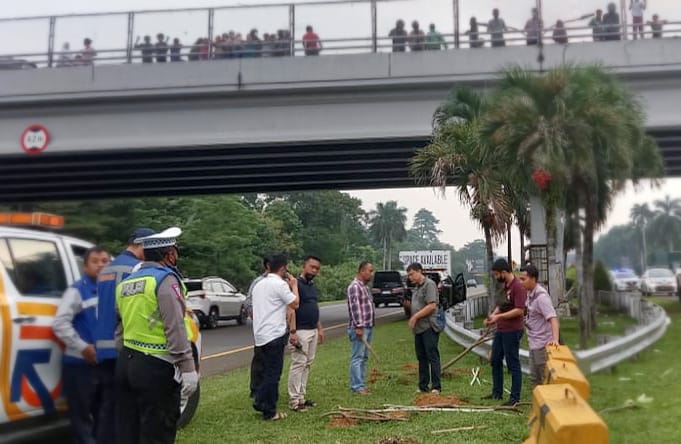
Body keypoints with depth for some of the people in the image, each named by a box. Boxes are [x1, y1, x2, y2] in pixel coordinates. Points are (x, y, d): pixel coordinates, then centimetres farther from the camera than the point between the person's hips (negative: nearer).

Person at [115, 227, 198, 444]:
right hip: (156, 367, -8)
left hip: (126, 361, 8)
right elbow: (175, 328, -19)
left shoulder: (125, 282, 14)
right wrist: (188, 367, -20)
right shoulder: (165, 279, -11)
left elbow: (127, 320, 17)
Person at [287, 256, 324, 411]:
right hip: (301, 331, -9)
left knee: (307, 365, 11)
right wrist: (293, 331, -23)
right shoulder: (296, 284, -12)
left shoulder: (313, 286, 15)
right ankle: (294, 400, -1)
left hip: (313, 331, 9)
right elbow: (291, 309, -17)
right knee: (298, 365, -6)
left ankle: (302, 396, 18)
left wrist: (320, 328, 19)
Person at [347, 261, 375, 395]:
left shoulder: (365, 286, 18)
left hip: (368, 327, 10)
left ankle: (361, 384, 17)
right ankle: (356, 386, -5)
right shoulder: (354, 286, -13)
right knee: (357, 357, -7)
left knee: (364, 357, 12)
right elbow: (355, 307, -19)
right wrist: (359, 326, -23)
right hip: (359, 328, -10)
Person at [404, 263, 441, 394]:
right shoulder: (416, 287, 20)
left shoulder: (429, 284, -8)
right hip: (418, 328, 9)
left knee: (432, 357, -6)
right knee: (422, 358, 11)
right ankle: (423, 387, 16)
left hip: (429, 327, -9)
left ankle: (436, 387, -3)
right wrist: (407, 303, 7)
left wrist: (415, 317, -16)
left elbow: (432, 305, -18)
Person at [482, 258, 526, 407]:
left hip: (512, 331, -10)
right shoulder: (505, 286, 11)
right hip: (500, 330, 10)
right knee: (495, 361, 16)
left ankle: (515, 397, 9)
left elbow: (519, 310, -23)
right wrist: (493, 315, 5)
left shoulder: (518, 287, -18)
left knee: (513, 364, 0)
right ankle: (497, 392, 29)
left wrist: (499, 316, -22)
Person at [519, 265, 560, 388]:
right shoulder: (530, 293, 4)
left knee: (545, 377, 1)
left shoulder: (541, 296, -23)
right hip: (534, 342, 9)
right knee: (534, 377, 18)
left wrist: (555, 339, -44)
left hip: (542, 343, -9)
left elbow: (553, 318, -33)